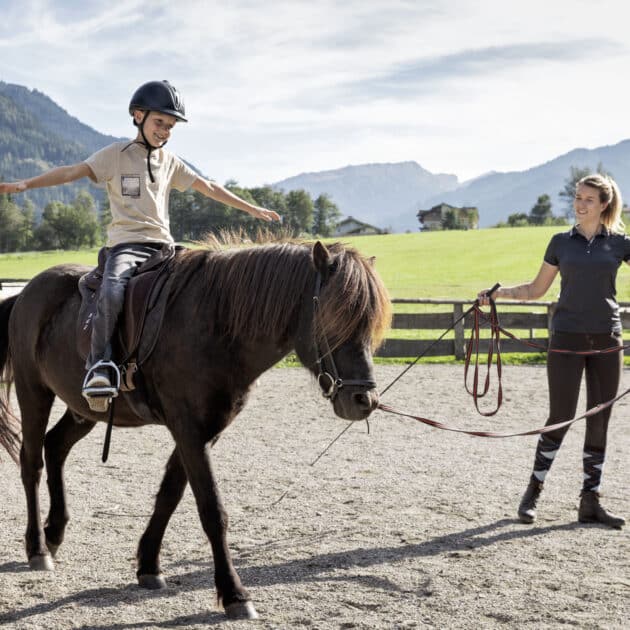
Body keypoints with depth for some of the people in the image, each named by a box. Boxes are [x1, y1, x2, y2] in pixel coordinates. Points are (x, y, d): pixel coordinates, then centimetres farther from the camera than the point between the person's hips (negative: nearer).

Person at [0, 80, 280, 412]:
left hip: (162, 245, 5)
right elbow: (75, 171, -7)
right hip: (126, 244, -5)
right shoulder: (116, 154, 4)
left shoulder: (170, 161, 18)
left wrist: (251, 209, 29)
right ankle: (98, 367, -32)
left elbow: (208, 188, 26)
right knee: (112, 291, -34)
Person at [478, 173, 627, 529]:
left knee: (600, 421, 4)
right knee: (561, 419, -1)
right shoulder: (561, 243, 6)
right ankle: (534, 492, 15)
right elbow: (537, 289, 10)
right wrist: (499, 293, -3)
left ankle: (591, 502, 13)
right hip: (567, 340, -1)